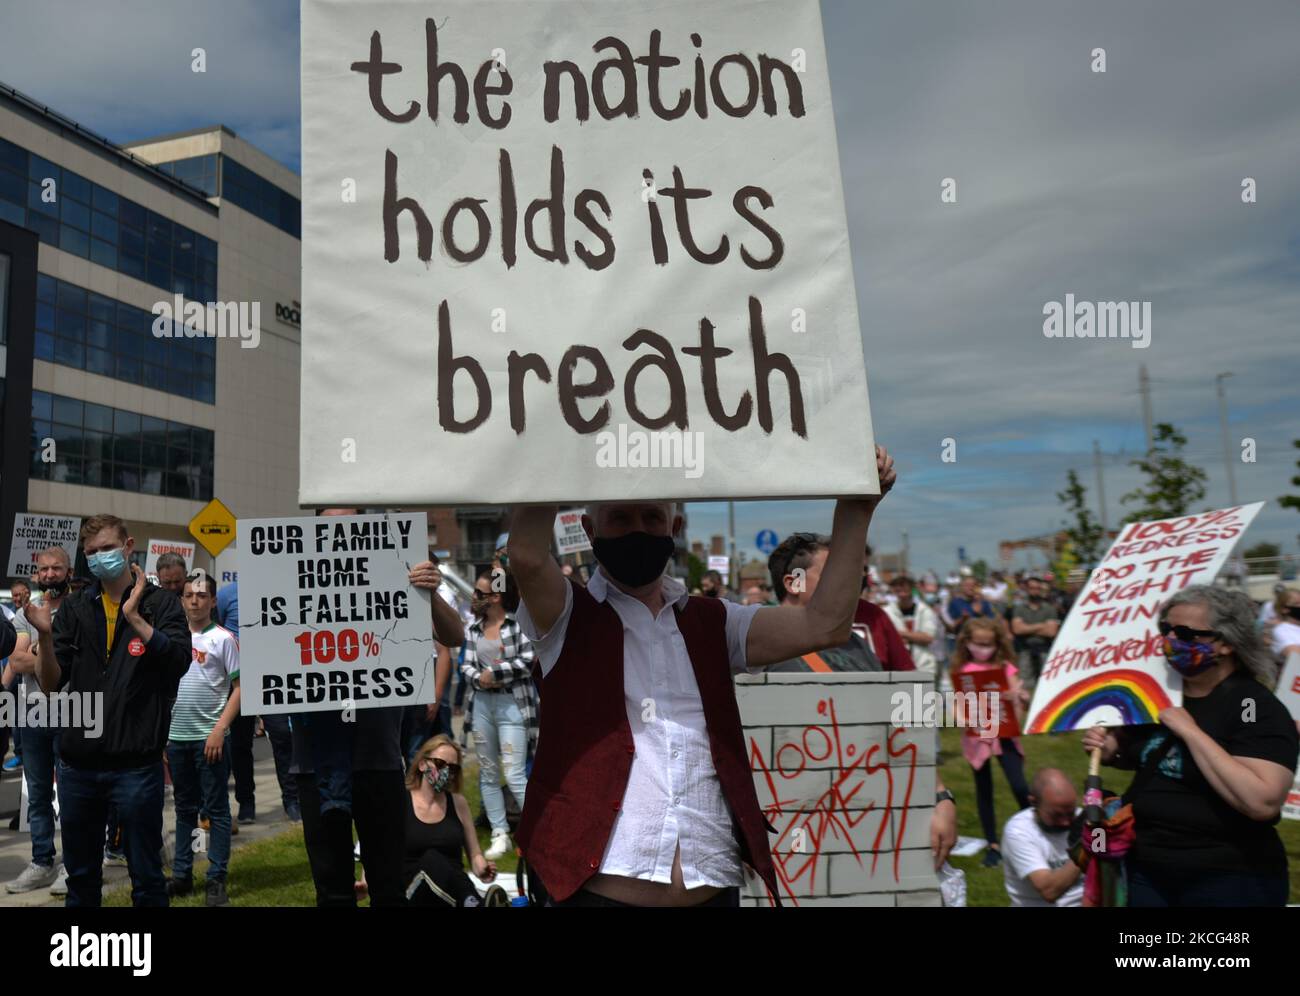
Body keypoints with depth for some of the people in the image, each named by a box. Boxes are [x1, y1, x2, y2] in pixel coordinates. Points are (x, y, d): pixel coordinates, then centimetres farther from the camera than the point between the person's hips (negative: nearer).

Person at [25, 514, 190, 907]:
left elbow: (180, 660, -16)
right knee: (80, 876, 17)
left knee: (146, 877, 6)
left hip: (136, 765, -4)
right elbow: (51, 684, 4)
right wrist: (45, 635, -12)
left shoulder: (160, 603, -1)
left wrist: (134, 617, -22)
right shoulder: (75, 609, 9)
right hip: (78, 764, 4)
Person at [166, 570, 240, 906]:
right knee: (184, 808, 16)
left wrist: (219, 729, -17)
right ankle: (181, 875, 25)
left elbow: (241, 687, -9)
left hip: (209, 737, -5)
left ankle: (217, 880, 6)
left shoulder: (223, 638, -7)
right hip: (176, 736, 5)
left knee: (216, 809, 1)